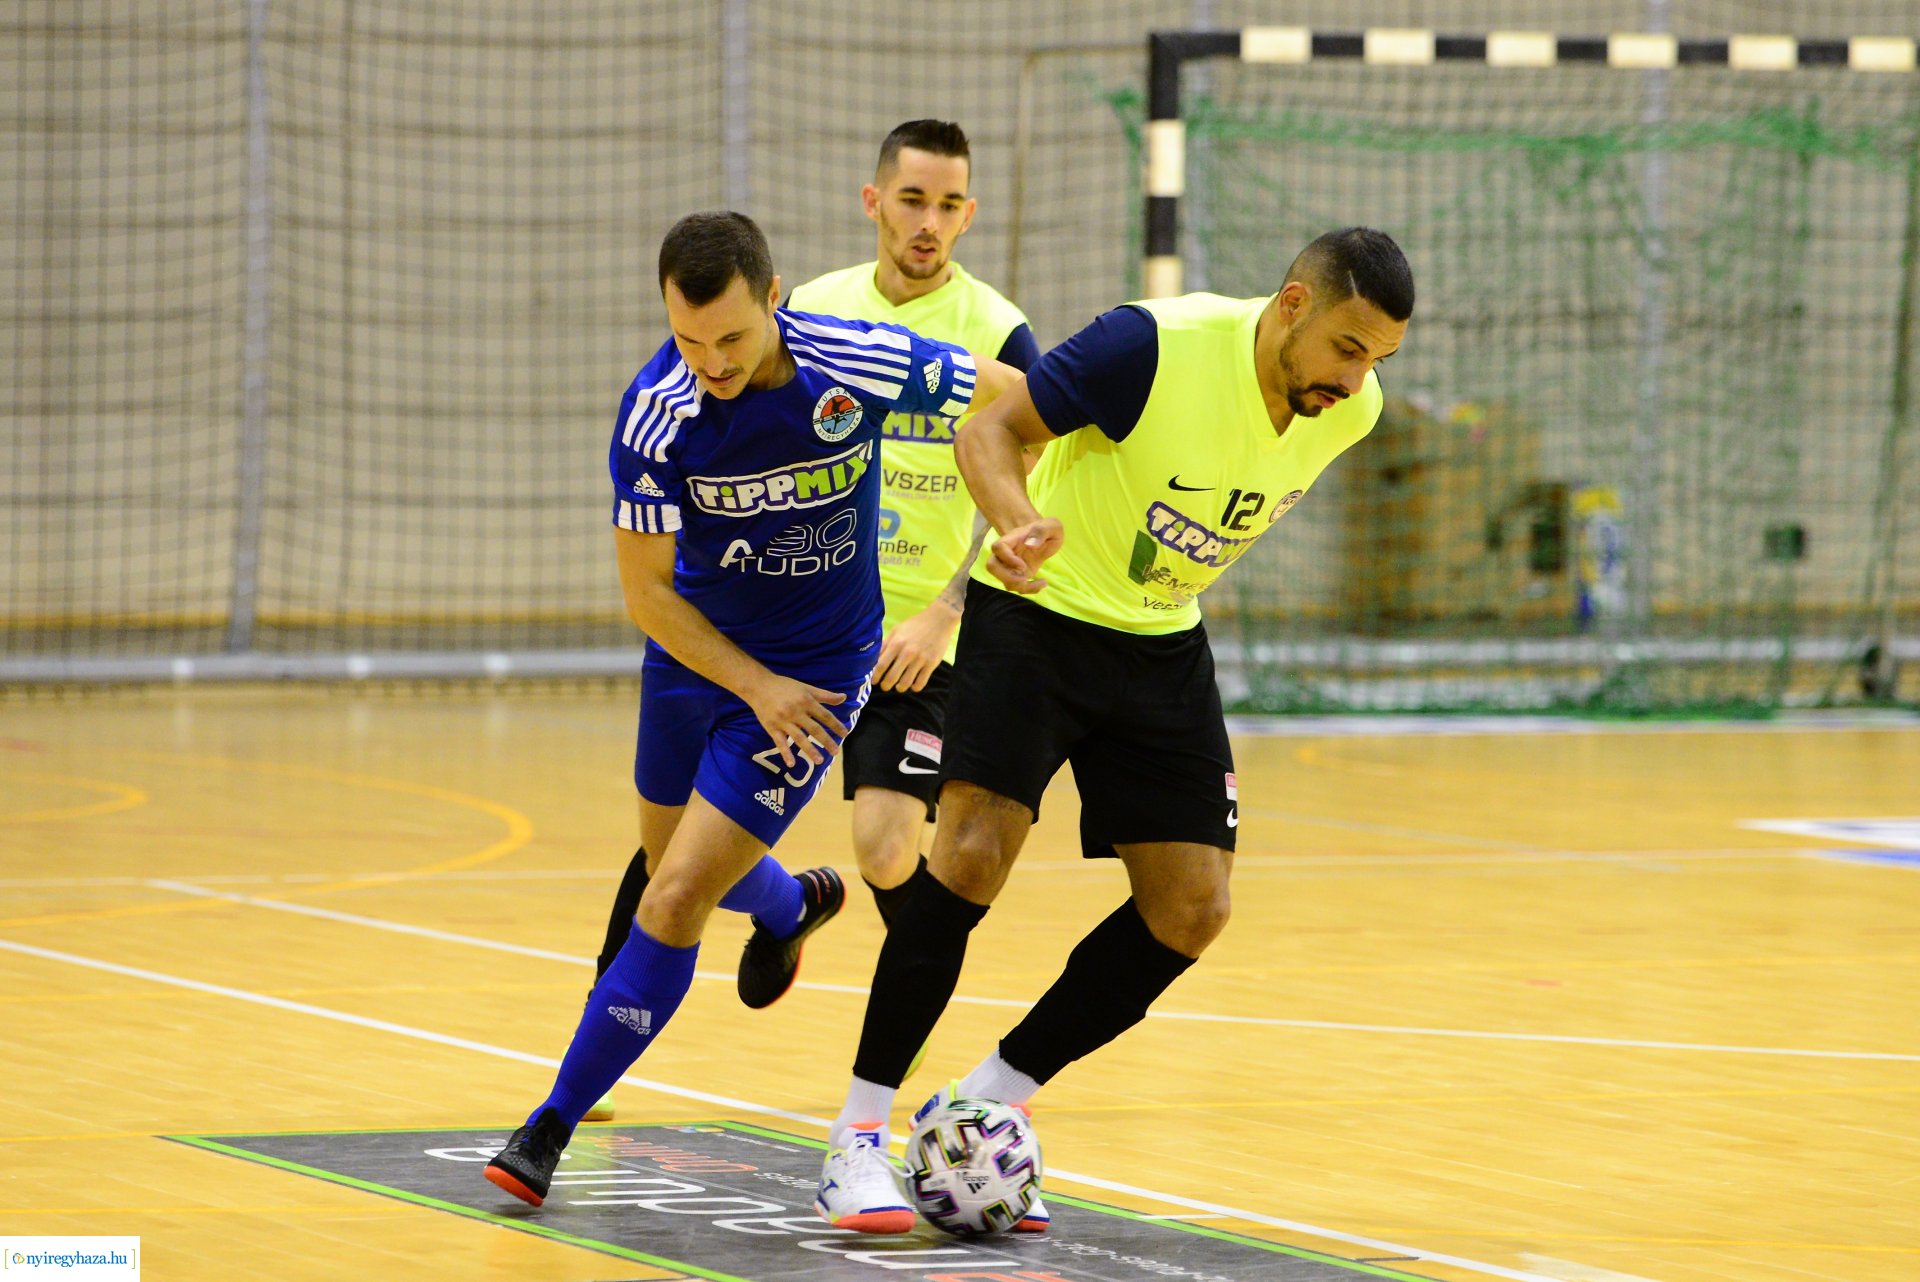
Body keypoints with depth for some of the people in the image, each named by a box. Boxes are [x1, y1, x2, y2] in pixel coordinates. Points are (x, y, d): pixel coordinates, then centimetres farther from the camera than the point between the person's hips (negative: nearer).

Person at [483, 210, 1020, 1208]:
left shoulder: (863, 365, -25)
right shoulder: (655, 413, -23)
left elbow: (1007, 395, -5)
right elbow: (644, 586, -13)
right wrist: (754, 686, -18)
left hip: (819, 668, -3)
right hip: (693, 651, 3)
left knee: (673, 908, -11)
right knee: (675, 860, 25)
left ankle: (553, 1125, 1)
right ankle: (792, 906, 61)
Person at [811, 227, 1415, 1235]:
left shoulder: (1349, 410, -7)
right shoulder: (1155, 347, -26)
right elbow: (990, 427, -18)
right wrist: (1021, 523, -37)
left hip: (1162, 647, 6)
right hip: (1037, 613, -6)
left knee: (1192, 907, -2)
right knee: (975, 848, -21)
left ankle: (979, 1110, 11)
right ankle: (857, 1138, -12)